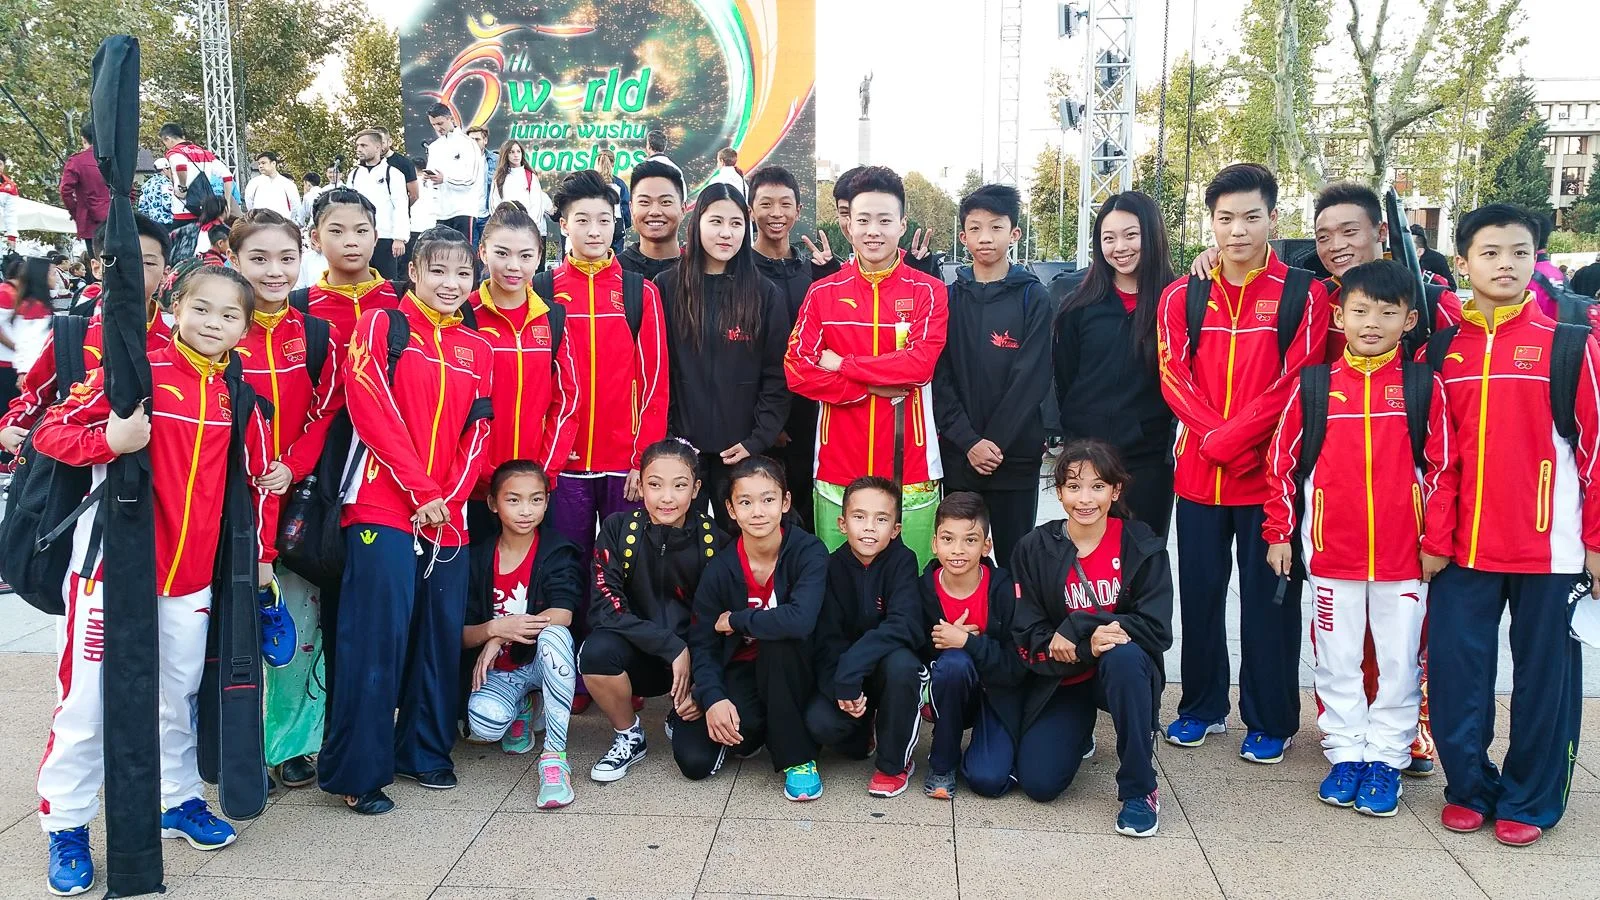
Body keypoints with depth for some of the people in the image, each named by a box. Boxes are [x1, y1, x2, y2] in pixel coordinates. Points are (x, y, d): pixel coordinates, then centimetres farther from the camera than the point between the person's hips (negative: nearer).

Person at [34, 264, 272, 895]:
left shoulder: (238, 393, 4)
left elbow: (255, 475, 13)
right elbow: (50, 432, -7)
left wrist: (258, 553, 13)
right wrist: (111, 441, -26)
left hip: (191, 570, 4)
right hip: (113, 561, -4)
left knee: (178, 694, 16)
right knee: (87, 699, 4)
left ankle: (178, 800, 35)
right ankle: (66, 826, 20)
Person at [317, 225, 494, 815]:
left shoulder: (476, 350, 15)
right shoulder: (380, 325, 1)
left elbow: (477, 434, 11)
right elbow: (371, 410, -9)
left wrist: (449, 496, -4)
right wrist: (421, 490, -12)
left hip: (447, 518, 5)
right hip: (384, 511, -5)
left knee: (440, 638, 10)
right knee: (376, 642, -5)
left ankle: (425, 752, 25)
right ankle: (357, 772, 5)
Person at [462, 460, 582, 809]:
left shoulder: (557, 551, -8)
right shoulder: (477, 556, -1)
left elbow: (561, 616, -22)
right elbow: (462, 633, -4)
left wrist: (498, 640, -22)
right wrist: (494, 628, -26)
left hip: (545, 662, -2)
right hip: (499, 671, 2)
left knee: (553, 635, -37)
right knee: (484, 724, -30)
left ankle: (554, 755, -30)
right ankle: (522, 711, 11)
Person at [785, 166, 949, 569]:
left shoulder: (928, 292, 3)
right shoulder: (823, 293, 7)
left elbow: (921, 363, -12)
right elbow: (798, 370, -3)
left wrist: (843, 365, -8)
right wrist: (873, 386, -10)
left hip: (910, 468, -1)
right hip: (839, 468, 2)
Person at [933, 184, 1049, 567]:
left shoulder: (1033, 298, 0)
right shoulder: (949, 298, 6)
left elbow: (1031, 378, -7)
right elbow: (939, 376, -1)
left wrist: (994, 441, -13)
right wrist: (968, 441, -12)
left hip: (1016, 456, -2)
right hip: (957, 454, 2)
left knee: (1015, 560, 6)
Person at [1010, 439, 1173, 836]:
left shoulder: (1143, 546, -10)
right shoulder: (1034, 549, -7)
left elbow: (1156, 630, -18)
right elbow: (1028, 639, -10)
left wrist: (1075, 628, -24)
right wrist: (1088, 645, -27)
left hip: (1123, 671, -1)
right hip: (1060, 679, 2)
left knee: (1124, 655, -38)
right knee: (1038, 783, -15)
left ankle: (1138, 789, -21)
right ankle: (1077, 735, 22)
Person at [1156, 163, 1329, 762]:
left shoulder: (1303, 294, -3)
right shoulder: (1182, 297, 6)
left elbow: (1295, 384, -10)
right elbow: (1173, 377, 0)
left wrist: (1229, 438, -16)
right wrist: (1213, 436, -14)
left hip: (1270, 470, -3)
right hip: (1198, 470, 3)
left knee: (1268, 594, 5)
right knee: (1200, 590, 11)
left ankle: (1271, 721, 19)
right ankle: (1202, 707, 27)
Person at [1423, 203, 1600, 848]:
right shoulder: (1445, 350, 5)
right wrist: (1434, 539, 2)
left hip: (1548, 545, -2)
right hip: (1464, 545, 2)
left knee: (1545, 673, 8)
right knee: (1454, 670, 6)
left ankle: (1530, 800, 23)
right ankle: (1469, 787, 24)